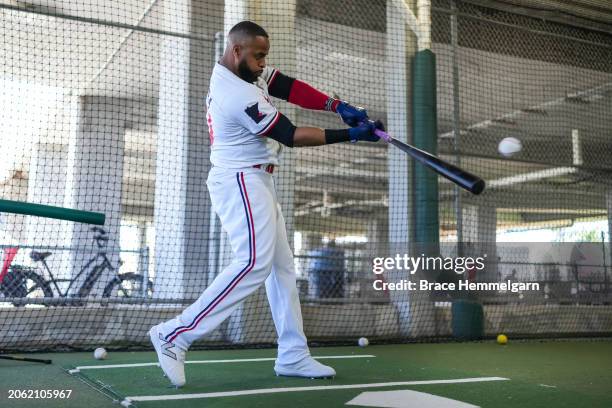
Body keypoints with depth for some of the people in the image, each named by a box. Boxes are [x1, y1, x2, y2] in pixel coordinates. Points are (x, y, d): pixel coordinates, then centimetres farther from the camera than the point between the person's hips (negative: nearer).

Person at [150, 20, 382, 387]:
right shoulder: (238, 95, -22)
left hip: (256, 183, 11)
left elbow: (289, 88, 4)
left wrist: (339, 106, -9)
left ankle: (293, 355, 10)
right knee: (255, 263, -22)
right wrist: (349, 134, -16)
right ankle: (176, 335, -18)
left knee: (282, 265, 8)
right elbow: (291, 136, -19)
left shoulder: (246, 72, 7)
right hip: (240, 182, -11)